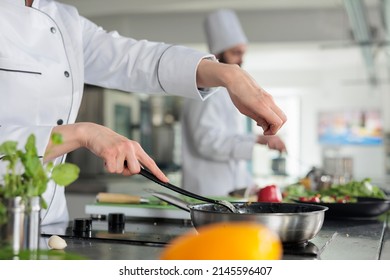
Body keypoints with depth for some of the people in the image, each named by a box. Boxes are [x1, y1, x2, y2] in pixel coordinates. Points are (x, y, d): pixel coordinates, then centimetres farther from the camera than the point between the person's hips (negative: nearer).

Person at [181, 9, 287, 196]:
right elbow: (209, 142, -24)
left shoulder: (228, 91, 18)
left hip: (231, 191, 9)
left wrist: (249, 185, 18)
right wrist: (258, 140, -30)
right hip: (210, 194, -9)